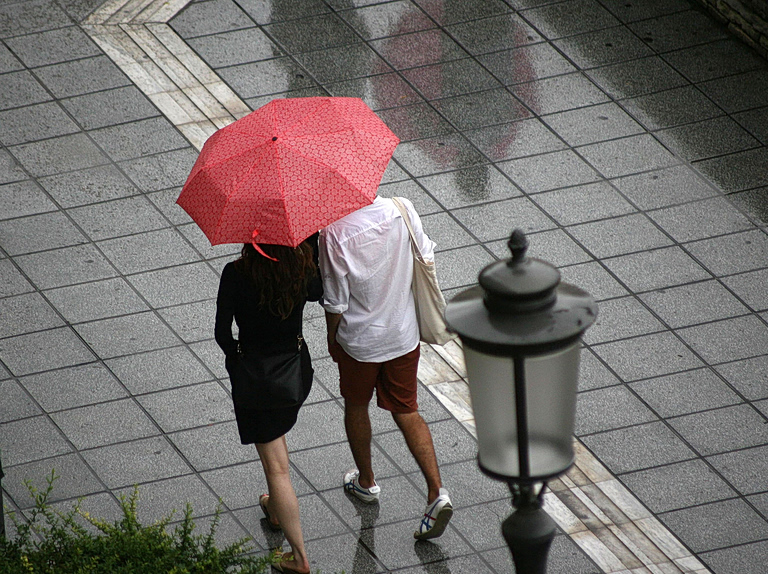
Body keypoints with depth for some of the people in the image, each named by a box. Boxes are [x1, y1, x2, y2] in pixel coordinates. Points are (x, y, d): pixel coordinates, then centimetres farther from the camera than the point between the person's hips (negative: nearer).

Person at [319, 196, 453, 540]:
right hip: (404, 332, 3)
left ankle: (366, 482, 42)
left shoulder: (335, 232, -26)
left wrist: (332, 340, 2)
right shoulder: (402, 210, -15)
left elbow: (335, 303, -17)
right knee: (407, 412, 16)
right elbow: (427, 258, -1)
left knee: (355, 407, 23)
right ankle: (437, 492, 3)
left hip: (359, 340, -3)